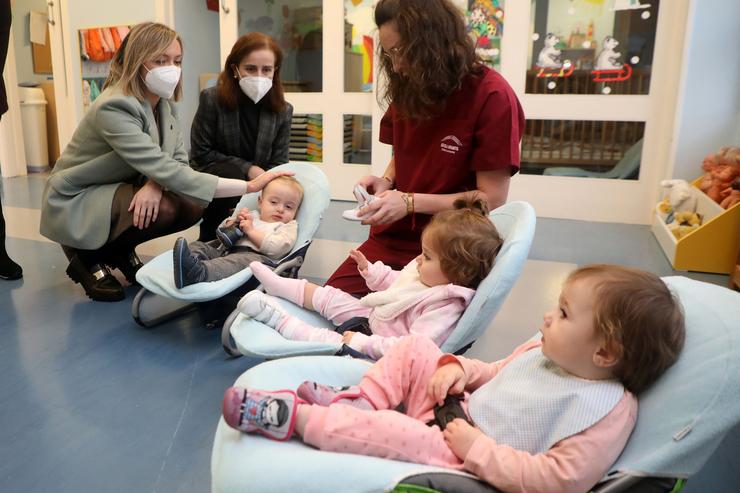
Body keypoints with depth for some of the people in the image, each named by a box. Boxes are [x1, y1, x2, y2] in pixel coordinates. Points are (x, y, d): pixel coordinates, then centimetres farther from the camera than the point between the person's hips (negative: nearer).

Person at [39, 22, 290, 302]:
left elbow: (177, 160, -4)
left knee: (192, 207, -14)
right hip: (75, 201, -7)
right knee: (163, 208, -31)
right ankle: (88, 258, -4)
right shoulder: (114, 108, -30)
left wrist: (156, 183, -30)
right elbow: (168, 172, -37)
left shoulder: (164, 103, -4)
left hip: (119, 190, 7)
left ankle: (120, 251, 10)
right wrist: (249, 186, -41)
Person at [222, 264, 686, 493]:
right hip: (457, 412, 8)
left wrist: (475, 446, -27)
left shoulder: (609, 411, -21)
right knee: (416, 348, 1)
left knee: (385, 430, -28)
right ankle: (358, 401, -3)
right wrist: (457, 367, -2)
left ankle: (292, 417, -12)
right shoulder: (542, 352, 4)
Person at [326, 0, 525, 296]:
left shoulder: (492, 97, -13)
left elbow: (492, 198, -14)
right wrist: (386, 182, -1)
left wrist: (410, 202, -18)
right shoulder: (408, 89, 7)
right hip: (391, 238, 6)